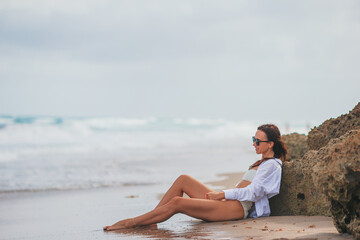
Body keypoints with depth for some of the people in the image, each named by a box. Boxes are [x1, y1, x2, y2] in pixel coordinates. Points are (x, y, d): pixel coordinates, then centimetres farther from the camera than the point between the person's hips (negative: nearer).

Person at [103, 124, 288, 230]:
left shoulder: (272, 165, -5)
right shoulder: (263, 162, 25)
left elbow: (252, 192, -15)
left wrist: (221, 194, -10)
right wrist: (219, 194, 8)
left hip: (238, 207, -10)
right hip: (227, 201, 10)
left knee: (177, 202, -20)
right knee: (183, 179, 0)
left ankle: (131, 223, -12)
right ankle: (150, 221, -4)